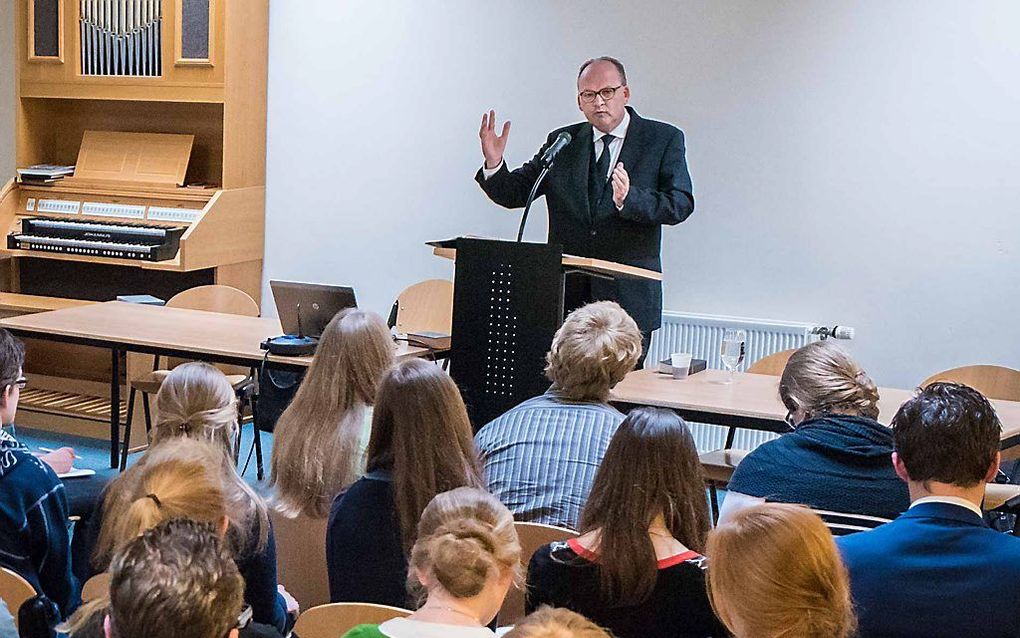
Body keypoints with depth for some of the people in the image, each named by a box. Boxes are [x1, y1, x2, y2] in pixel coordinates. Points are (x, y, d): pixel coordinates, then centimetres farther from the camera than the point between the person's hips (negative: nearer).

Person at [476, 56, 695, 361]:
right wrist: (494, 164, -12)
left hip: (628, 299, -2)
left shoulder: (664, 139, 3)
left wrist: (629, 198, -26)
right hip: (566, 295, 2)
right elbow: (515, 194, 9)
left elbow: (681, 204, -8)